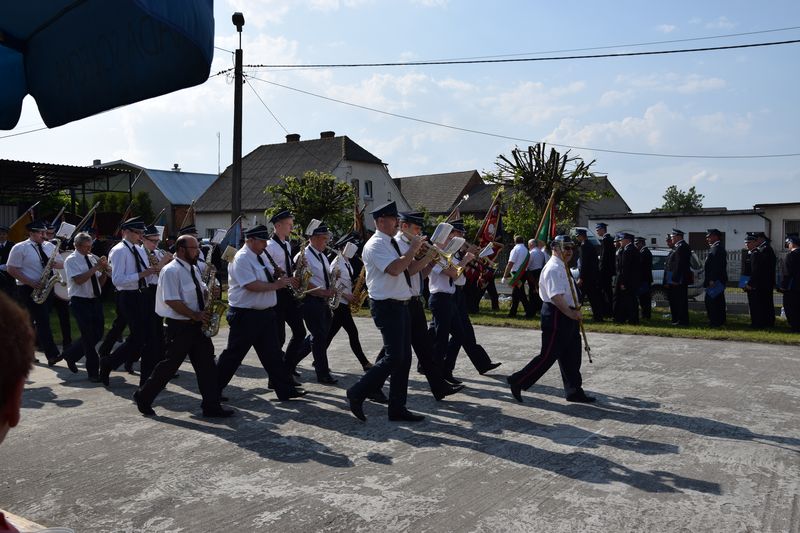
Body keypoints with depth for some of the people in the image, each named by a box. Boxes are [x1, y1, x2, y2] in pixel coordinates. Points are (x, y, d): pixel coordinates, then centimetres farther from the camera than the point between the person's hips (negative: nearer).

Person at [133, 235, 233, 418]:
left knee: (206, 364, 4)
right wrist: (196, 315, -20)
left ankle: (211, 406, 9)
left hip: (197, 326, 8)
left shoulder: (194, 269, 14)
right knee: (170, 364, 1)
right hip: (179, 326, -8)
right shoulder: (171, 271, -14)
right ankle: (143, 397, 21)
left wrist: (209, 293, -2)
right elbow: (171, 301, -21)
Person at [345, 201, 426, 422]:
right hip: (386, 306, -10)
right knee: (394, 357, -12)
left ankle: (397, 408, 18)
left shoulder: (393, 243, 16)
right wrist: (412, 249, -15)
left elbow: (409, 269, 19)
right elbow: (394, 269, -26)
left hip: (401, 305, 10)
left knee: (405, 357, 10)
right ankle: (357, 393, 3)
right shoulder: (376, 245, -13)